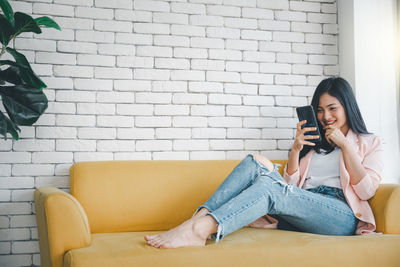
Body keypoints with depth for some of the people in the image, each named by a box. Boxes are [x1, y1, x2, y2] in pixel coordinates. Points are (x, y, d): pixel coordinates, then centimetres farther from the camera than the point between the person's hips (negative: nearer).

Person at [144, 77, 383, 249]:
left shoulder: (369, 143, 19)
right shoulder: (315, 141, 30)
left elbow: (366, 190, 2)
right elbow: (291, 185, 18)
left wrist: (344, 144, 0)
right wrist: (296, 149, 4)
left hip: (343, 215, -4)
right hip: (302, 209, 5)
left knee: (270, 186, -33)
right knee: (255, 163, -20)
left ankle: (199, 230, -50)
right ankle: (199, 219, -37)